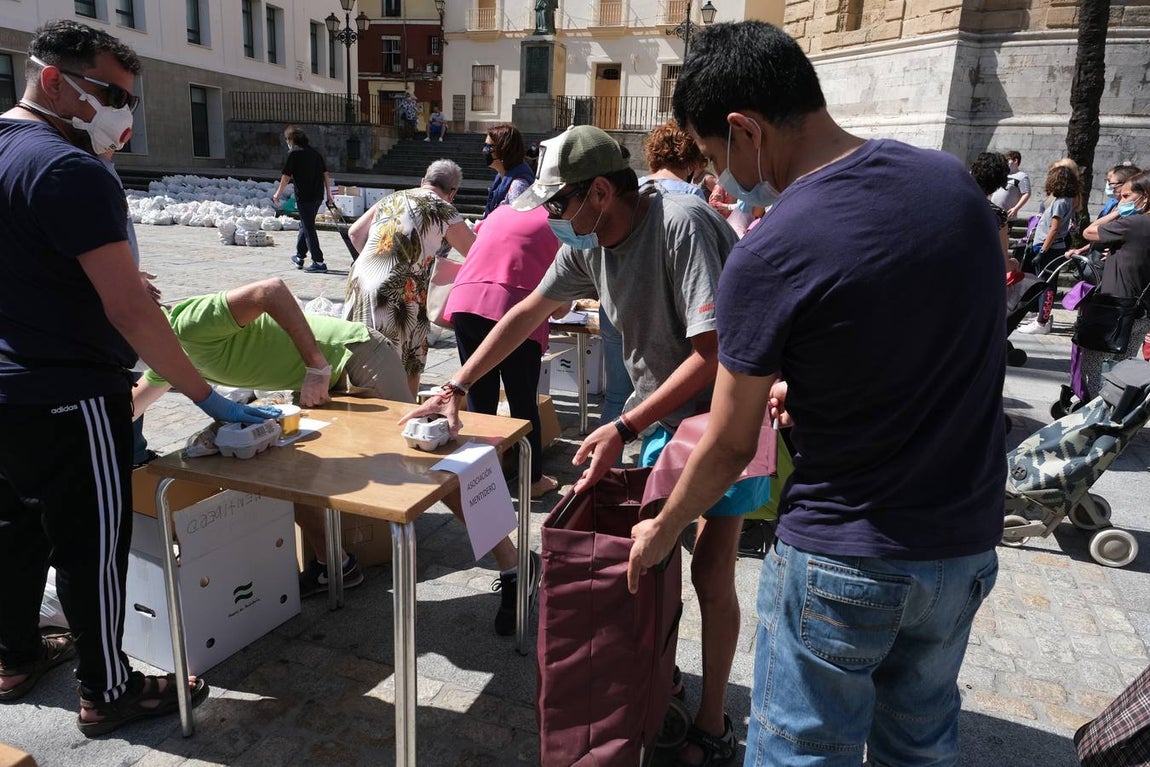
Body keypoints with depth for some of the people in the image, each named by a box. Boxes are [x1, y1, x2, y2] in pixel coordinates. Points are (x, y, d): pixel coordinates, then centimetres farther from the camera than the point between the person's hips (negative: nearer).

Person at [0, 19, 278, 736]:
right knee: (93, 548, 4)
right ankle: (108, 693, 19)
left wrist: (113, 282, 20)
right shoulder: (69, 169, -21)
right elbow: (129, 309, -26)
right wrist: (210, 399, -21)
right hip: (68, 401, -9)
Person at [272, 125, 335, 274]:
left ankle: (318, 262, -5)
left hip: (304, 197, -7)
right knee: (305, 225, 20)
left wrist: (278, 194, 5)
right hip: (318, 195, 7)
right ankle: (299, 257, 31)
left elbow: (286, 177, -6)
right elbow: (326, 174, 10)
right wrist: (328, 195, 15)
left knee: (309, 229, -2)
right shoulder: (315, 153, 12)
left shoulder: (293, 154, -7)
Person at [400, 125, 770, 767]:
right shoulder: (589, 243, -2)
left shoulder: (682, 225, -26)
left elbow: (713, 354, -29)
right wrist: (457, 387, 7)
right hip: (661, 412, 7)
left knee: (710, 575, -3)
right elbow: (528, 313, 9)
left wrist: (623, 430, -29)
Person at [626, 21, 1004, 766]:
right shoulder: (952, 178, -3)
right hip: (967, 542, 7)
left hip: (841, 562, -6)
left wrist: (661, 531, 6)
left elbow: (728, 448, -11)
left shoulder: (766, 257, -22)